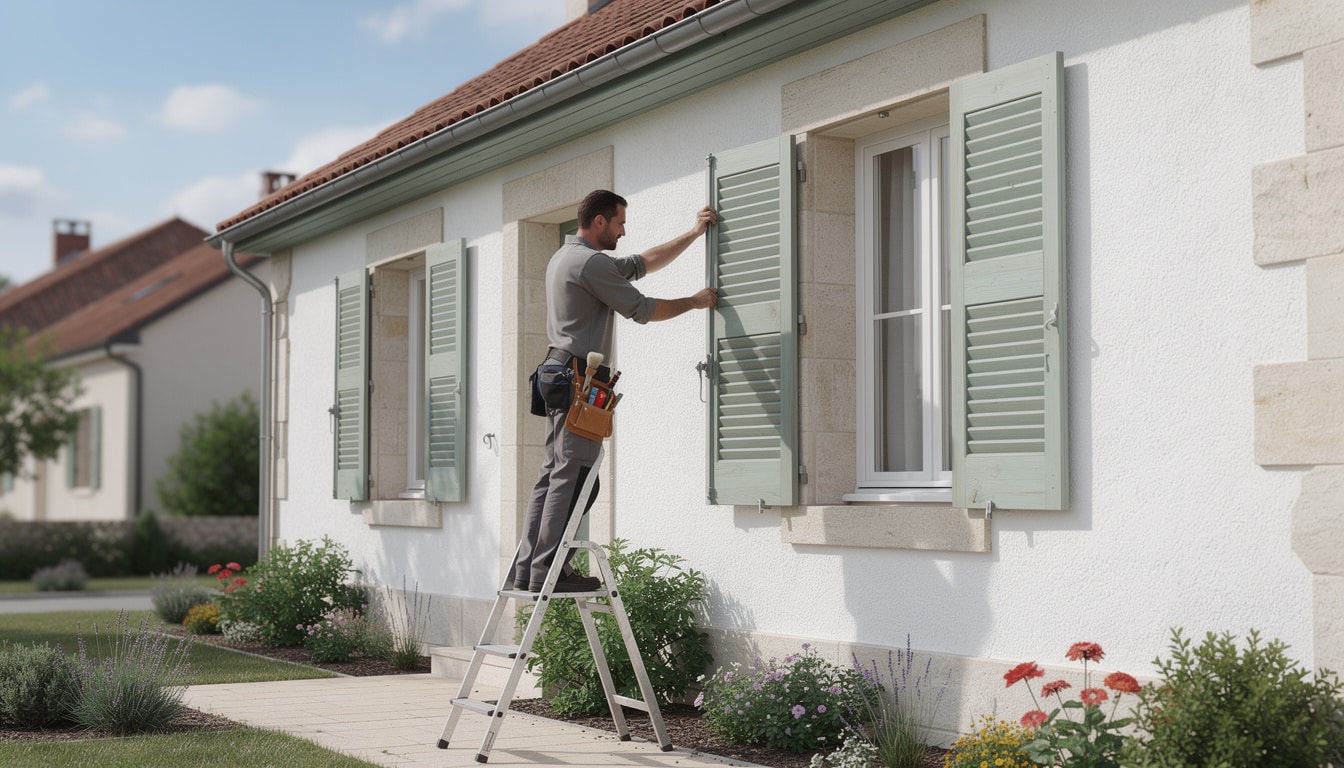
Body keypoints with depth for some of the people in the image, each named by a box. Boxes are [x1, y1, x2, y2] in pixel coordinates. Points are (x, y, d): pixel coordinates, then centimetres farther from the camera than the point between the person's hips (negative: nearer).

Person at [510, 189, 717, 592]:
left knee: (555, 474, 8)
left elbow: (644, 263, 28)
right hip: (578, 375, -11)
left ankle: (526, 568, 5)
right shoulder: (590, 262, -10)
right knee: (573, 476, -12)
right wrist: (694, 302, 6)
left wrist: (694, 233, 29)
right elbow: (642, 309, -8)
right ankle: (547, 569, -15)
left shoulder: (566, 257, 23)